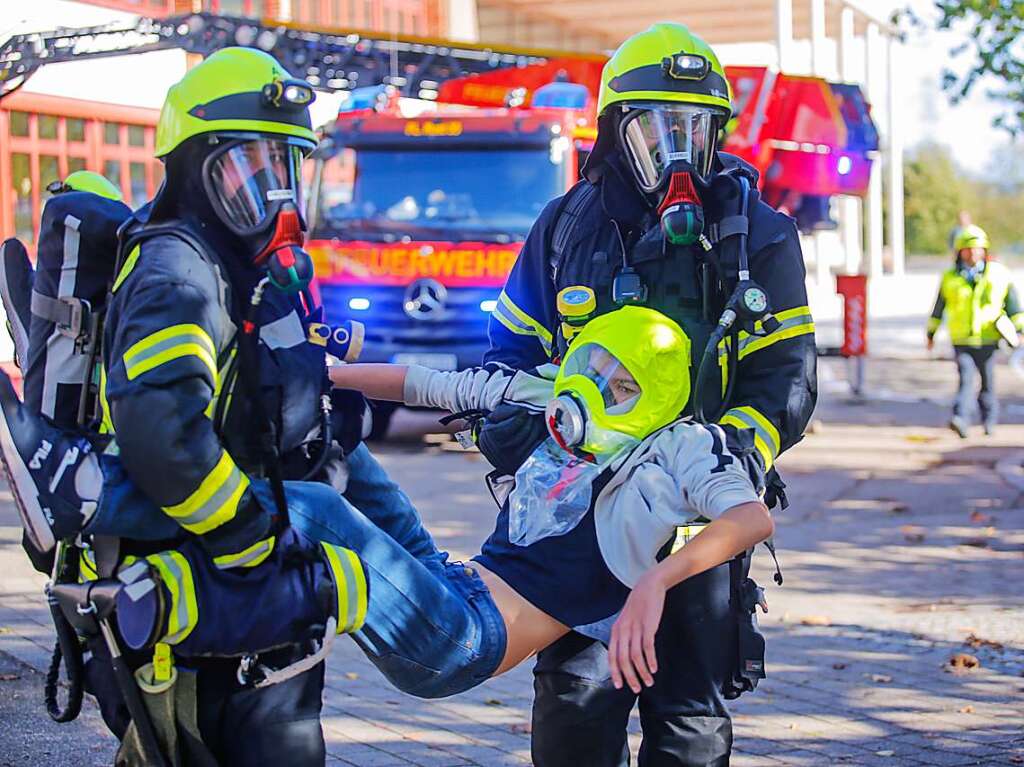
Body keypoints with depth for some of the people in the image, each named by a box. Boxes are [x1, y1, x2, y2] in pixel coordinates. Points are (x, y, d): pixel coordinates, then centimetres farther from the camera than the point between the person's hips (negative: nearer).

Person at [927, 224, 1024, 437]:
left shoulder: (998, 274, 3)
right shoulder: (950, 278, 6)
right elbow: (939, 308, 16)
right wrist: (931, 334, 21)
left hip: (988, 339, 0)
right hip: (962, 340, 0)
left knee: (988, 380, 7)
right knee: (966, 377, -15)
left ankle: (990, 419, 24)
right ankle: (961, 419, -24)